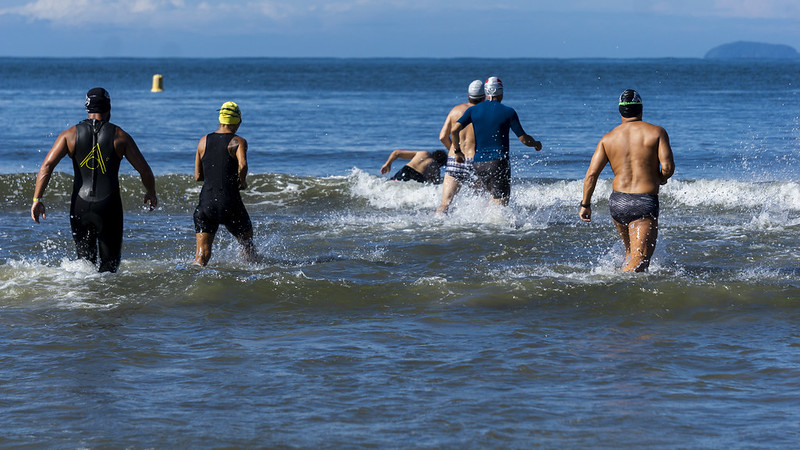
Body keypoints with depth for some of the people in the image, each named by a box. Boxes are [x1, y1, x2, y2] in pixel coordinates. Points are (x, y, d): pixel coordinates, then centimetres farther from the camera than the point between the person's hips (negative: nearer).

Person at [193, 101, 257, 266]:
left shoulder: (204, 141, 9)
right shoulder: (238, 141, -4)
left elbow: (198, 176, 11)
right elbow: (243, 165, -23)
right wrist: (242, 182, -3)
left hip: (206, 202, 3)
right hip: (230, 202, -3)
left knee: (202, 253, 1)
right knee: (247, 243, 21)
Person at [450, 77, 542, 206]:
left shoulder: (473, 110, 6)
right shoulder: (508, 112, -3)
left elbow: (454, 130, -4)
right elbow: (523, 139, -1)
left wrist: (457, 151, 11)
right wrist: (536, 144, 20)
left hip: (478, 163, 5)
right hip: (499, 162, -5)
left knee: (494, 195, 25)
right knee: (501, 203, -6)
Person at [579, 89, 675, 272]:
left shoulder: (608, 138, 6)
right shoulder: (657, 132, -1)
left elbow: (591, 174, 0)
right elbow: (668, 166, -11)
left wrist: (585, 205, 9)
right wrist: (661, 178, 12)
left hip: (618, 202, 4)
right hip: (645, 203, -4)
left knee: (631, 252, 28)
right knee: (639, 261, -11)